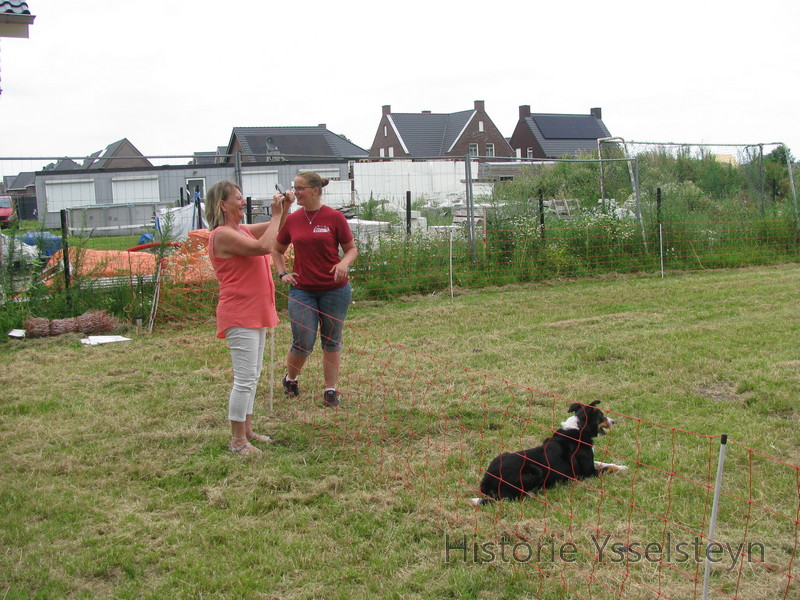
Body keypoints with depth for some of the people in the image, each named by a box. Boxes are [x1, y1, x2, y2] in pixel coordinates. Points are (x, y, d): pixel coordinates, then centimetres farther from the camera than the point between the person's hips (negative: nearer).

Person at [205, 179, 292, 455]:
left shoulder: (241, 230, 12)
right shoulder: (222, 235, -16)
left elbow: (275, 230, 25)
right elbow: (263, 247, -26)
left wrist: (284, 209, 5)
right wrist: (276, 215, -15)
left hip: (255, 313, 10)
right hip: (239, 315, -10)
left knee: (252, 377, 16)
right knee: (245, 378, -7)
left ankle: (247, 430, 26)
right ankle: (237, 440, 2)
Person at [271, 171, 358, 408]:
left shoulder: (334, 217, -5)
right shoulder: (291, 220, 3)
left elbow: (352, 249, 2)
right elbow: (277, 250, 18)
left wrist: (344, 262, -19)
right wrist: (282, 273, 4)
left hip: (334, 289, -1)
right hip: (302, 289, 1)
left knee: (331, 342, 8)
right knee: (303, 343, -3)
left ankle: (330, 390, 20)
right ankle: (290, 380, 24)